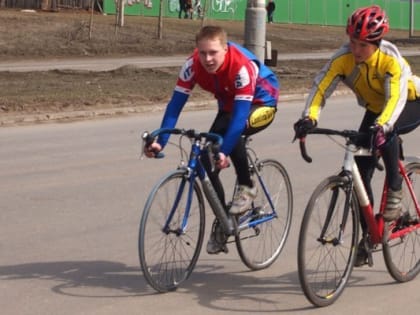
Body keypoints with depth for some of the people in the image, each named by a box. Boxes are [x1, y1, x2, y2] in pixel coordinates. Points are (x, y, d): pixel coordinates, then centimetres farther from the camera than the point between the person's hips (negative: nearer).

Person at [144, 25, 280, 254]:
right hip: (229, 104, 6)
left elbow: (241, 112, -41)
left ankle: (246, 187, -12)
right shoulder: (193, 64, -24)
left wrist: (225, 151, -50)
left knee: (231, 131, -36)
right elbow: (176, 103, -24)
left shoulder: (242, 66, -37)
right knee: (207, 157, -10)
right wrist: (160, 142, -35)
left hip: (261, 104, -5)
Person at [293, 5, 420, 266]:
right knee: (360, 170, -5)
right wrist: (309, 118, -48)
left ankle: (395, 191, -20)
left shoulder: (391, 59, -34)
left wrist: (382, 125, -62)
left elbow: (396, 97, -44)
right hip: (375, 109, 5)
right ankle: (368, 237, 6)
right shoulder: (344, 57, -24)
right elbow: (321, 86, -31)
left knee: (386, 131, -39)